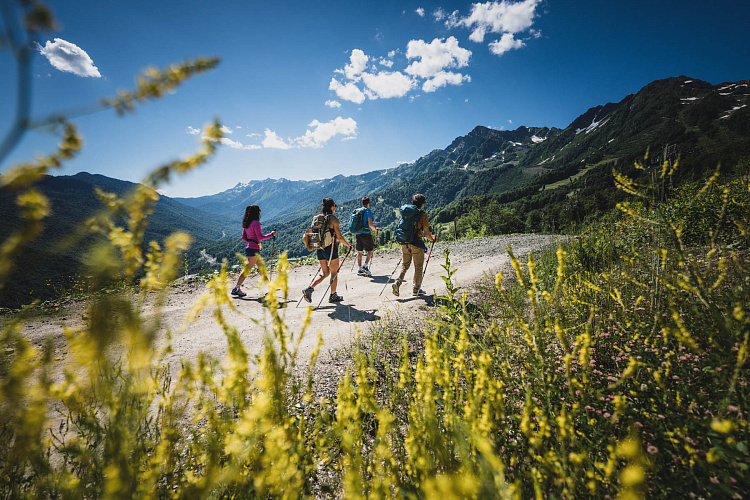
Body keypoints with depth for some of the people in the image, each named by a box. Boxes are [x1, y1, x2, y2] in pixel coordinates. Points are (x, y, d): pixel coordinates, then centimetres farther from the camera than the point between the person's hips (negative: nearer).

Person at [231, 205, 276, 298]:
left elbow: (244, 237, 13)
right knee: (247, 269, -4)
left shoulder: (246, 223, 11)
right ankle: (236, 289, 1)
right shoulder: (255, 223, -16)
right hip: (253, 249, -10)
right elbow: (260, 237, -17)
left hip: (248, 247, 10)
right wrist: (271, 234, -6)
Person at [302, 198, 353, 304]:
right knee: (334, 272, 10)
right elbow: (339, 237, -12)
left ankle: (309, 289, 0)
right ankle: (333, 296, 20)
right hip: (330, 249, -7)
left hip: (320, 249, 7)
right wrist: (349, 245, 1)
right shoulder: (333, 219, -11)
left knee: (324, 273, 16)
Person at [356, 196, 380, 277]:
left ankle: (360, 269, 11)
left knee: (359, 251, 9)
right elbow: (370, 224, -16)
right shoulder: (368, 211, -9)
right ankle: (365, 266, -1)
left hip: (358, 233, 6)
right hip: (365, 233, -6)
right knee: (370, 250, 7)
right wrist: (376, 229, 2)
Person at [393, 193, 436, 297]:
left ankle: (397, 282, -7)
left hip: (405, 243, 5)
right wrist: (432, 239, 10)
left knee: (405, 265, 14)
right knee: (418, 267, 9)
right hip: (417, 244, -5)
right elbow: (426, 234, -9)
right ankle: (416, 289, 15)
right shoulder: (422, 214, -7)